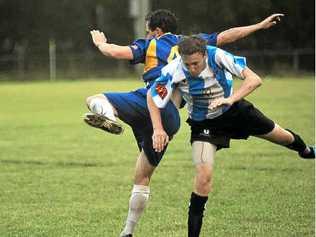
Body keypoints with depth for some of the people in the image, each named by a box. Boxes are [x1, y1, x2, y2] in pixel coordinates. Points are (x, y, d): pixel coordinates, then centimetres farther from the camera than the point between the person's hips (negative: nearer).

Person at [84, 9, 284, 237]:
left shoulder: (150, 44, 16)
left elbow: (116, 52, 3)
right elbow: (225, 36, 24)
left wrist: (100, 43, 24)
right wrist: (260, 25, 31)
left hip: (150, 100, -5)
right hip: (172, 118, 5)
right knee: (143, 178, 14)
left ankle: (108, 115, -43)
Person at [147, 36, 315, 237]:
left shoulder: (218, 56, -33)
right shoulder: (174, 71, -32)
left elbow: (254, 79, -35)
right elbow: (152, 96, -16)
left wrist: (230, 99, -49)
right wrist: (158, 130, -25)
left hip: (235, 111, 2)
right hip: (204, 125, -2)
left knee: (281, 136, 19)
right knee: (204, 176, -20)